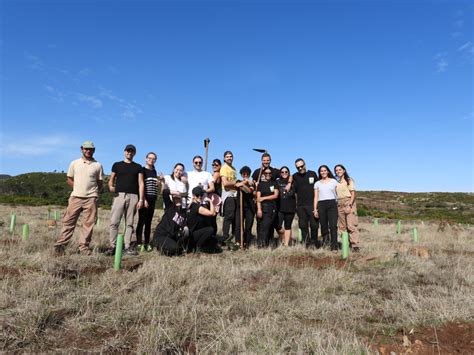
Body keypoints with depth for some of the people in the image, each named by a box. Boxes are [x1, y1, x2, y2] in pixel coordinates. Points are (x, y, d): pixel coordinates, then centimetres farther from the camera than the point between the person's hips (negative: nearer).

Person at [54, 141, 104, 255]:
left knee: (88, 224, 2)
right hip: (75, 197, 1)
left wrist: (92, 191, 0)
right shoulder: (74, 163, 9)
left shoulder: (97, 165, 6)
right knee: (68, 221, 0)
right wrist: (78, 188, 2)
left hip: (91, 198, -1)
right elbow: (69, 179, 13)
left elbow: (100, 183, 10)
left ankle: (84, 247, 9)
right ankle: (61, 244, 5)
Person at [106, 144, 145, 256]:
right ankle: (112, 246, -1)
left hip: (133, 196, 0)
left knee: (129, 223, 2)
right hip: (119, 195, 0)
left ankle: (127, 247, 5)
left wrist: (141, 199, -2)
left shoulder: (138, 167, 14)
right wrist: (111, 186, -10)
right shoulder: (117, 165, 14)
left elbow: (141, 183, 7)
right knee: (114, 222, -7)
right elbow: (111, 180, 14)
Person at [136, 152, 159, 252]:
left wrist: (160, 182, 10)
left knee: (149, 222, 7)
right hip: (144, 199, -6)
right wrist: (143, 199, -15)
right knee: (142, 221, -6)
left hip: (152, 199, 6)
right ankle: (139, 243, -2)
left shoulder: (154, 171, 16)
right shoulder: (142, 170, -2)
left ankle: (147, 243, 11)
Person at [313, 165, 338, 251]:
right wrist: (315, 209, 4)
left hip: (332, 204, -2)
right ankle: (325, 241, 13)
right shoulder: (317, 183, 16)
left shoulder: (333, 181, 12)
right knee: (323, 225, 1)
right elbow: (316, 197, 12)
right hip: (321, 205, 2)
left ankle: (334, 246, -9)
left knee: (333, 225, -10)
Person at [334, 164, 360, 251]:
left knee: (351, 225, -12)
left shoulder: (349, 180, 4)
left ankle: (355, 245, -11)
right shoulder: (336, 182, 16)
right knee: (342, 226, 4)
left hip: (349, 202, -5)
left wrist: (349, 205, -14)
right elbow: (335, 195, 14)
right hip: (339, 204, 5)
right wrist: (336, 206, 2)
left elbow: (353, 194, -4)